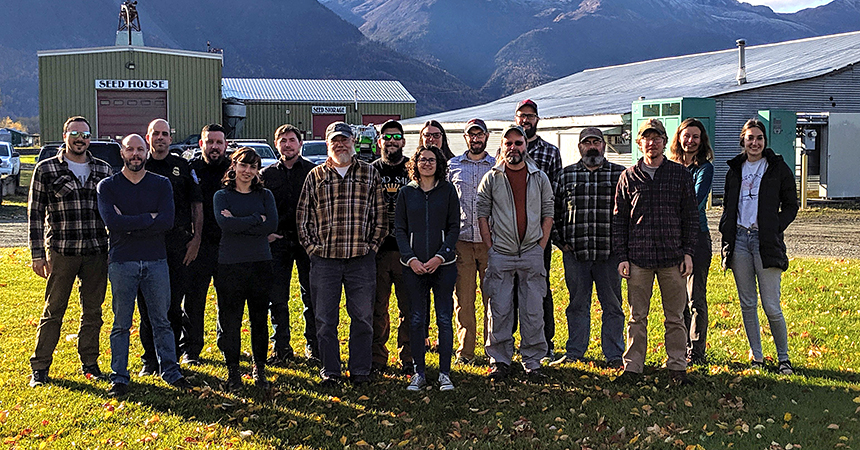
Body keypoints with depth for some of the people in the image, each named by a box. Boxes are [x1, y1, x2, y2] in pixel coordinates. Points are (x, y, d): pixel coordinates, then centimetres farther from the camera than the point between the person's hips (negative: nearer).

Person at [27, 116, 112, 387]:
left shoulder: (103, 170, 10)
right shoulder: (46, 169, 1)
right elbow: (35, 214, 0)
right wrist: (38, 255, -5)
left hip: (96, 252, 3)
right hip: (61, 251, -3)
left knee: (93, 311, 9)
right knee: (53, 311, 3)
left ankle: (89, 363, 21)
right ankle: (40, 367, 13)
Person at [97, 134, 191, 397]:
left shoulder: (162, 184, 6)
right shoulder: (108, 186, 2)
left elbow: (167, 222, -9)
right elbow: (111, 222, -14)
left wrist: (129, 225, -13)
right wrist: (148, 218, -12)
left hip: (156, 261, 1)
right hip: (122, 263, -1)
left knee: (161, 320, 8)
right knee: (121, 324, 5)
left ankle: (170, 371, 18)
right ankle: (119, 378, 13)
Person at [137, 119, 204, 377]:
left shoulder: (182, 167, 10)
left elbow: (197, 204, 9)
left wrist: (196, 238, 1)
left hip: (177, 240, 0)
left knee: (174, 302, 1)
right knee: (147, 303, 1)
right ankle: (150, 360, 10)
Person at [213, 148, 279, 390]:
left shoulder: (265, 195, 11)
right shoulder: (222, 195, 6)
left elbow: (272, 225, -6)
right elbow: (225, 224, -13)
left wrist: (238, 224, -11)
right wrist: (256, 219, -9)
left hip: (260, 263, 2)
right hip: (229, 265, -1)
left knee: (260, 320, 6)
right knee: (229, 322, 2)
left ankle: (259, 370, 18)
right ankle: (233, 371, 14)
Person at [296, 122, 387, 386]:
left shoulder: (370, 174, 8)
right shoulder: (315, 176, 8)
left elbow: (380, 214, 8)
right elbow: (303, 215, 11)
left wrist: (372, 244, 0)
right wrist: (311, 246, 2)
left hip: (361, 258, 0)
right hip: (324, 258, 1)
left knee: (362, 317, 5)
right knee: (325, 319, 5)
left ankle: (360, 370, 16)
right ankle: (330, 371, 16)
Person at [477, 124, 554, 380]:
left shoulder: (539, 178, 8)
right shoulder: (491, 178, 4)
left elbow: (548, 214, 9)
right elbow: (482, 214, 4)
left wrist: (541, 246, 1)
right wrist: (490, 248, -2)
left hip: (532, 253, 1)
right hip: (500, 254, -1)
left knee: (533, 311, 2)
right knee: (499, 310, 0)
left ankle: (533, 361, 12)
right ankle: (500, 360, 10)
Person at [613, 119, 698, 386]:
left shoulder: (680, 174, 6)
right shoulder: (629, 177, 7)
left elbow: (690, 216, 8)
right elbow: (619, 219, 7)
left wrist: (688, 252, 1)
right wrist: (622, 257, 1)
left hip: (673, 257, 0)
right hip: (638, 257, 0)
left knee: (675, 317, 6)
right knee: (637, 317, 5)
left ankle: (677, 367, 16)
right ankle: (632, 366, 13)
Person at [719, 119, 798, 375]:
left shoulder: (779, 168, 2)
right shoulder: (735, 169, 13)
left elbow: (791, 206, 6)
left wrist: (776, 228, -7)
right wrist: (726, 232, 7)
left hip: (766, 241, -4)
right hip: (739, 239, 4)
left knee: (771, 306, -6)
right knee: (747, 304, 7)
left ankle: (784, 358, 11)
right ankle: (757, 358, 17)